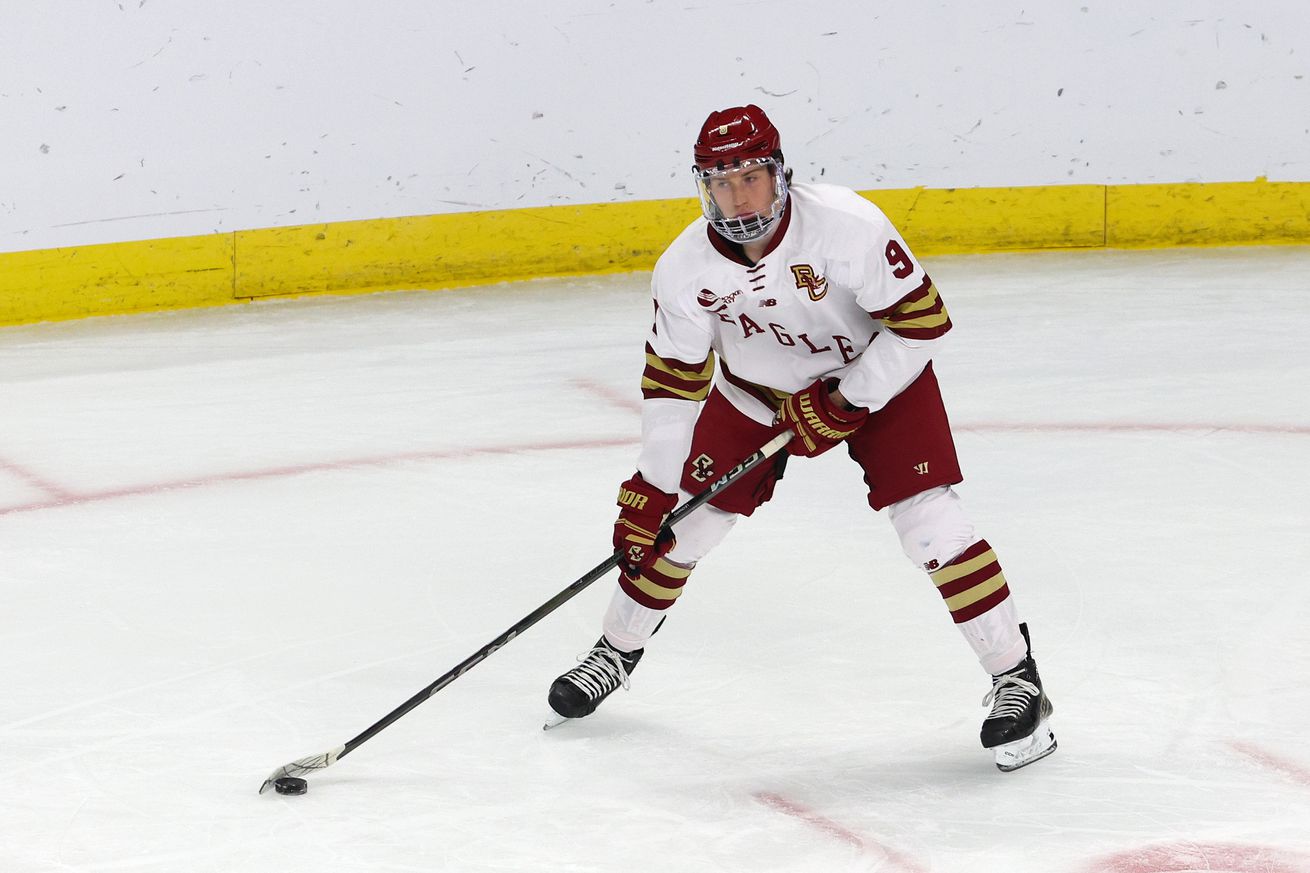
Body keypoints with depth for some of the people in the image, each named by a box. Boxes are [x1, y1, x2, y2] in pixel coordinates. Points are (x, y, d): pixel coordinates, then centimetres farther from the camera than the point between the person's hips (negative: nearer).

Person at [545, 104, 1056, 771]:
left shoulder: (847, 226, -33)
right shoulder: (685, 269, -21)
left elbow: (922, 320, -25)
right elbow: (673, 380, -11)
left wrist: (845, 404, -26)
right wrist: (650, 489, -12)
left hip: (878, 373, -3)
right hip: (756, 390, 4)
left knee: (926, 517, -18)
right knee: (686, 515, 2)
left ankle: (1015, 678, -8)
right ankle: (617, 652, 27)